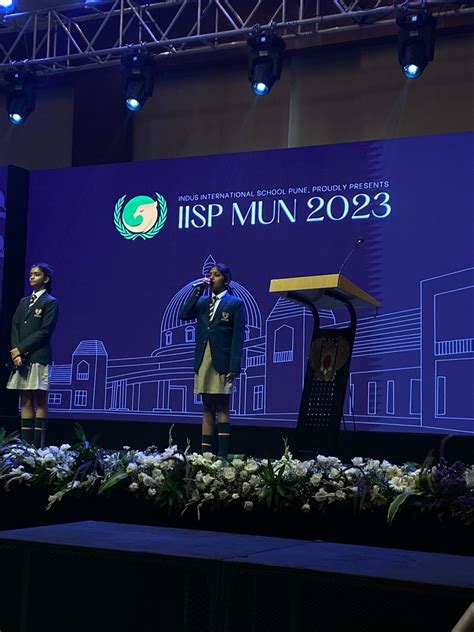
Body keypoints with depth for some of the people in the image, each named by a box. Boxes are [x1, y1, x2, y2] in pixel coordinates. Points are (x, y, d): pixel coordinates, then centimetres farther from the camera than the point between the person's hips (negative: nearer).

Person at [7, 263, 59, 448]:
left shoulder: (50, 302, 0)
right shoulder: (23, 302, 20)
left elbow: (45, 331, -9)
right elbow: (15, 327, 11)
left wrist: (21, 349, -12)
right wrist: (16, 352, -5)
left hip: (39, 357, -6)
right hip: (20, 357, 6)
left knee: (40, 401, -5)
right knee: (25, 401, 4)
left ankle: (38, 446, -7)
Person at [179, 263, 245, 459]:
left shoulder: (235, 303, 0)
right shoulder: (202, 301, 14)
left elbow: (238, 337, -5)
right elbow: (184, 315, -1)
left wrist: (234, 367, -13)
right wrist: (198, 290, -3)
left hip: (222, 363, -5)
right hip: (203, 362, 5)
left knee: (222, 408, -3)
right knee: (207, 408, 7)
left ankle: (223, 455, -4)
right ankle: (206, 453, 8)